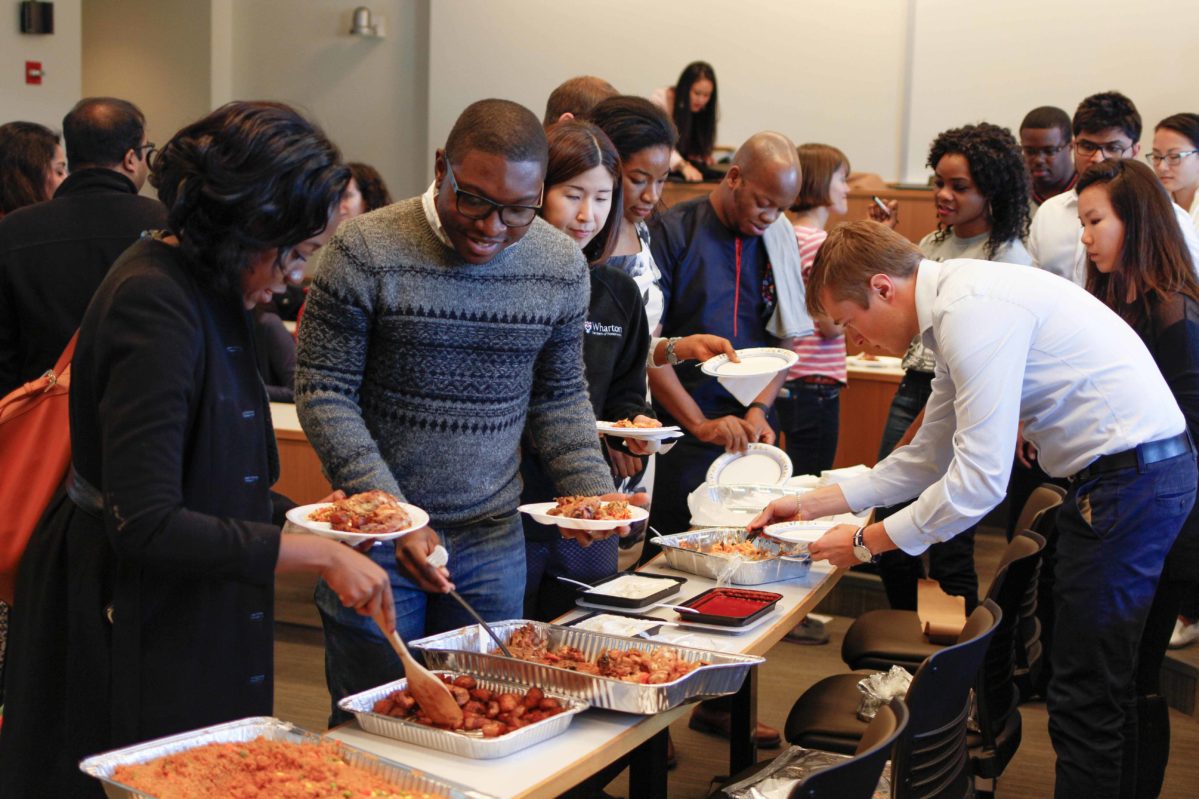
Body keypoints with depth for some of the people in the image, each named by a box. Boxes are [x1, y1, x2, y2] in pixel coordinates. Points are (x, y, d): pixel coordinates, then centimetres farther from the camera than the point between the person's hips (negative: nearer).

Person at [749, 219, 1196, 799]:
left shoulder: (973, 310, -20)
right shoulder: (958, 306, 13)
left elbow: (980, 479, -22)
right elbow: (930, 457, 21)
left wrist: (865, 542, -11)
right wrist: (813, 504, 17)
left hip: (1129, 478, -10)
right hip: (1137, 471, 10)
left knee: (1085, 696, -3)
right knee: (1094, 685, 17)